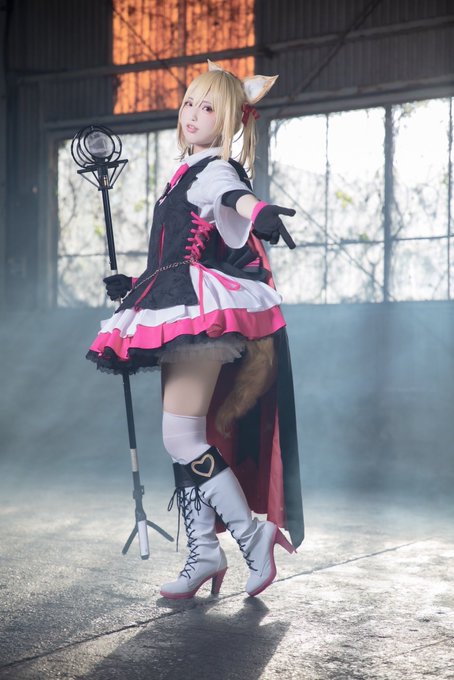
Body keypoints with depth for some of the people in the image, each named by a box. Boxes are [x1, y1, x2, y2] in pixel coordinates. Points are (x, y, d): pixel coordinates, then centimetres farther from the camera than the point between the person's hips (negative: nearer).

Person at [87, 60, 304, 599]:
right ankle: (202, 553, 15)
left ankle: (252, 532, -3)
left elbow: (234, 192, -34)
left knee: (181, 436, -14)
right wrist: (132, 285, 35)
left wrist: (256, 211, -56)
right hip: (181, 319, 10)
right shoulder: (186, 174, 21)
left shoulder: (213, 170, -8)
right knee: (189, 439, 9)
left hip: (204, 314, -10)